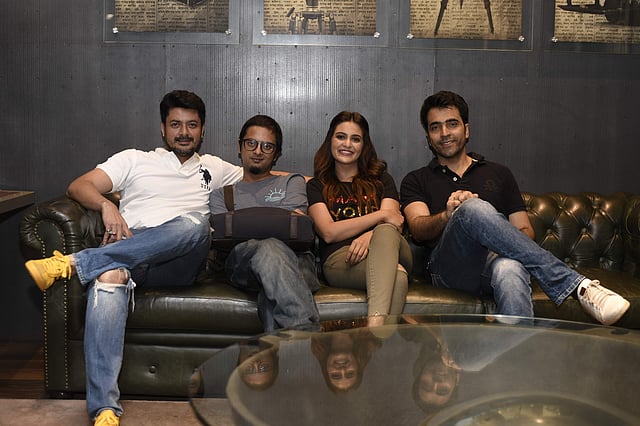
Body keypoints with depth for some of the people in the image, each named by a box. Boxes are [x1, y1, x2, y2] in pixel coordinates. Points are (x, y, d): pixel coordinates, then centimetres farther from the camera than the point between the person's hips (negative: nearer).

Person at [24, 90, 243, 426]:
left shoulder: (212, 168, 31)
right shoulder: (135, 160, 24)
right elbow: (79, 186, 12)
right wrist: (107, 205, -10)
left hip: (178, 263, 1)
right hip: (128, 254, -1)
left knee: (195, 223, -36)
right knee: (109, 277, -40)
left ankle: (72, 263, -33)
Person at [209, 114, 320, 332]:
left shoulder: (292, 182, 30)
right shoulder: (221, 194, 32)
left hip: (295, 258, 1)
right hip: (242, 261, -1)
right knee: (271, 247, -41)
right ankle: (306, 330, -59)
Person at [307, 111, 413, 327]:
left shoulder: (381, 179, 27)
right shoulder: (317, 186, 21)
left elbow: (394, 224, 8)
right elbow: (328, 232, 2)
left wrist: (370, 236, -17)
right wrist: (381, 216, -5)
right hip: (339, 258, -1)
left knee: (386, 232, -40)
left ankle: (375, 324, -58)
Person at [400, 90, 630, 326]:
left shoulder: (498, 174, 27)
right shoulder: (416, 181, 21)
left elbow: (526, 231, 20)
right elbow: (417, 228, 2)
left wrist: (507, 241, -6)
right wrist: (448, 216, -22)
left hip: (496, 262, 1)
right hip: (450, 268, -1)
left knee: (510, 269, -40)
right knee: (473, 208, -34)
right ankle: (577, 286, -36)